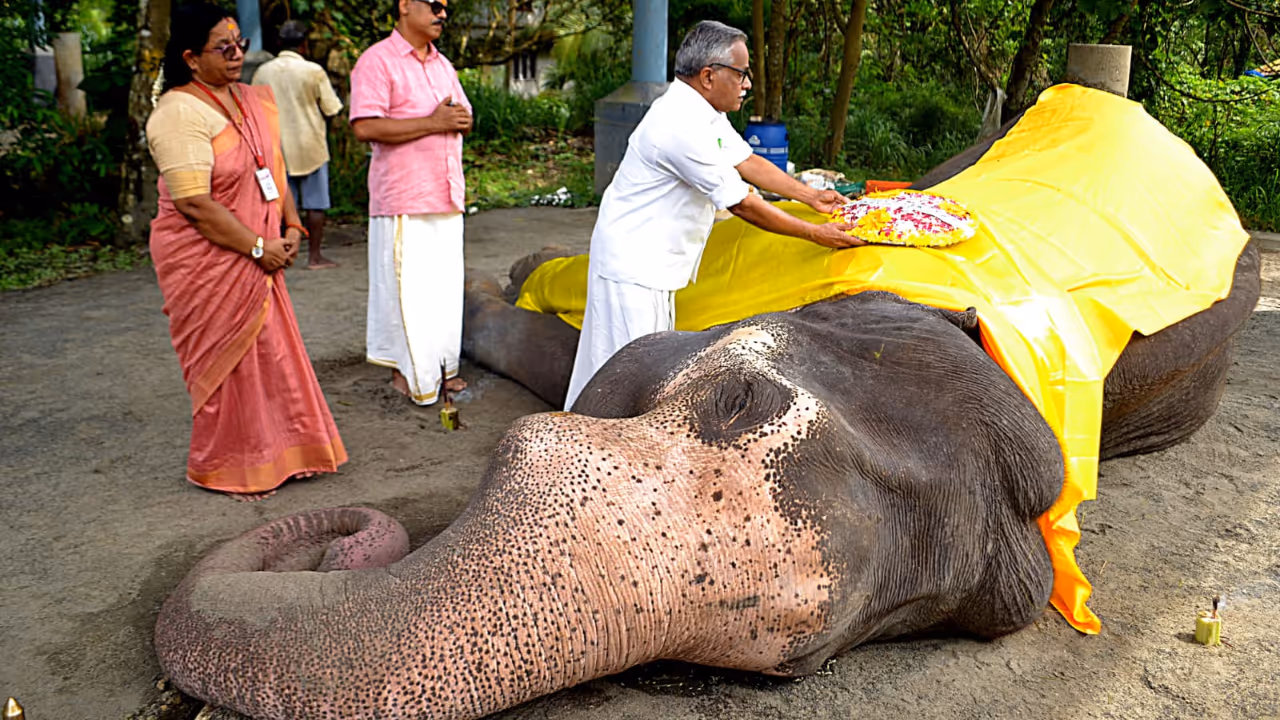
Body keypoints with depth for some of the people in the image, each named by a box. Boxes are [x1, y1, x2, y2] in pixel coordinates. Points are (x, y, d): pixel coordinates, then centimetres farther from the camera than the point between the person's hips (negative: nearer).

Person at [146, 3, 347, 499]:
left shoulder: (253, 101, 9)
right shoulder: (180, 113, -17)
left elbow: (273, 169, 18)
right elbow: (193, 203, -22)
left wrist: (291, 228, 5)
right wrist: (259, 246, -18)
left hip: (257, 257, 8)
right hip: (207, 261, -7)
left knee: (271, 354, 13)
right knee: (229, 361, 2)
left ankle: (275, 454, 30)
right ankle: (225, 469, 20)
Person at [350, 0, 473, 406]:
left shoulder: (442, 64, 18)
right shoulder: (378, 61, -7)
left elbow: (465, 120, 23)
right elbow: (365, 127, -18)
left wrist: (460, 118, -2)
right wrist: (433, 122, -17)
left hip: (446, 198, 8)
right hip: (404, 201, -7)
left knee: (445, 286, 11)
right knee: (405, 288, -2)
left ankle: (440, 365, 21)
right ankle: (406, 369, 10)